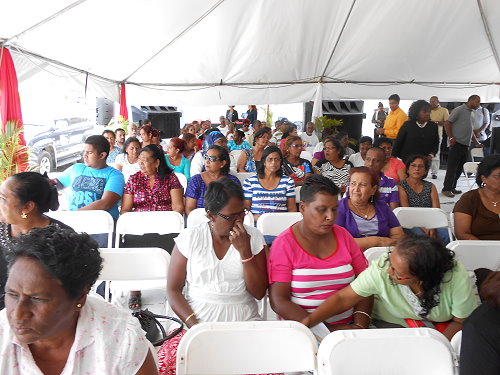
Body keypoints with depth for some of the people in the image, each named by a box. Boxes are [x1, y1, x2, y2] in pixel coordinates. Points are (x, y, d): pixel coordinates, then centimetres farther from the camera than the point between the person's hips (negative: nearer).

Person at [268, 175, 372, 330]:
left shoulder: (343, 235, 6)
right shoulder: (284, 243, -7)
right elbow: (278, 301, -13)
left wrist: (359, 325, -11)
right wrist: (328, 329, -18)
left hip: (347, 325, 2)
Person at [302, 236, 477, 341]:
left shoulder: (456, 278, -28)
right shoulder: (382, 268, -30)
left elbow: (461, 321, -12)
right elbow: (343, 298, -23)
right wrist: (306, 323, -32)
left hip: (443, 328, 1)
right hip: (391, 323, 0)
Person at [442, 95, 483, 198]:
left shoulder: (471, 113, 20)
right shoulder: (459, 110, -5)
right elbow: (447, 123, -11)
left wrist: (477, 143, 24)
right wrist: (451, 138, -16)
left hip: (465, 145, 8)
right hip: (457, 143, -8)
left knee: (459, 168, 9)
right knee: (452, 167, -8)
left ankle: (452, 187, 16)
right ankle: (446, 189, -4)